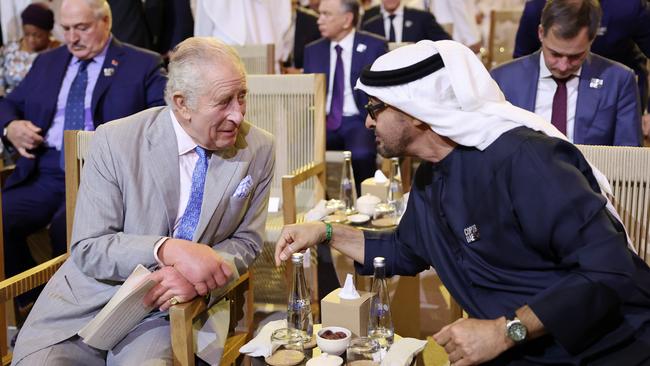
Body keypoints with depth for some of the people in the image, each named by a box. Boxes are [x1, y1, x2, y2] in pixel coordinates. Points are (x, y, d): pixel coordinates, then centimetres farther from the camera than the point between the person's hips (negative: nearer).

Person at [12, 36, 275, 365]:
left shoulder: (258, 149, -6)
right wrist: (168, 250, -28)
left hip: (165, 310, 0)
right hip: (87, 302, 0)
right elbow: (87, 249, -11)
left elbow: (245, 242, 3)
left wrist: (199, 275, -18)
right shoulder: (114, 141, -11)